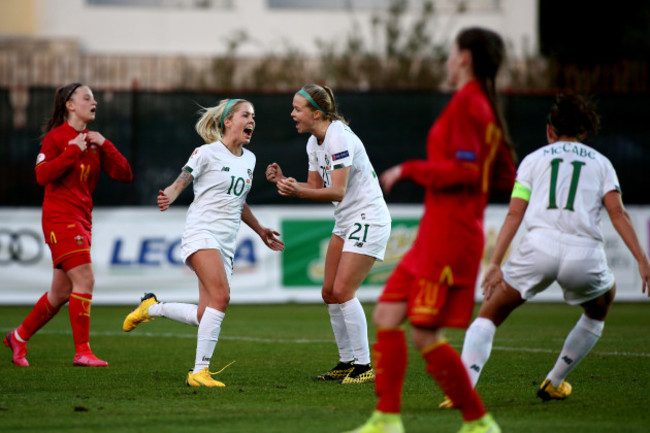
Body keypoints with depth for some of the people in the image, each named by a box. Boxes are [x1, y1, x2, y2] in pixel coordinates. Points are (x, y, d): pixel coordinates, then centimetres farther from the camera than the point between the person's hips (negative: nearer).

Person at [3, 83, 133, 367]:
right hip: (60, 218, -8)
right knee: (85, 280, -17)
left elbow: (124, 175, 7)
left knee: (61, 292, 10)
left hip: (82, 221, 8)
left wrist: (104, 145, -4)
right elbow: (42, 175, -17)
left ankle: (19, 337, 27)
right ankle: (82, 351, -14)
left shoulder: (93, 142, 15)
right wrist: (73, 151, -17)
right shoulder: (56, 137, -4)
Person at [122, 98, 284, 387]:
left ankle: (151, 307, 23)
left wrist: (259, 230, 35)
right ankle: (200, 371, -22)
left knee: (206, 317, -2)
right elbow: (180, 182, -8)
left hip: (226, 244, 7)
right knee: (221, 296, -25)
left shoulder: (249, 159, 17)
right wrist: (169, 196, -31)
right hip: (201, 232, -7)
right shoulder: (207, 153, -3)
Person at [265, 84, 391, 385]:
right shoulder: (314, 143, 8)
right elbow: (316, 187, 13)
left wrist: (298, 192, -36)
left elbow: (338, 191, -26)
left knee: (343, 291, -14)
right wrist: (284, 181, -1)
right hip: (346, 222, 9)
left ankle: (365, 366, -8)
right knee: (330, 292, 6)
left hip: (369, 218, -9)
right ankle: (346, 362, 14)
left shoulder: (339, 138, -20)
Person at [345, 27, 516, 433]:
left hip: (449, 238, -10)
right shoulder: (485, 107, 16)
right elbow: (505, 177, 18)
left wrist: (408, 169, -14)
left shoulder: (467, 104, -12)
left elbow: (465, 171, -22)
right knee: (386, 316, 7)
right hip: (436, 236, 10)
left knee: (426, 335, -8)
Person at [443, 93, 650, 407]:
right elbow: (617, 213, 8)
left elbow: (514, 214, 10)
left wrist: (495, 263, 4)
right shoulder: (600, 163, 23)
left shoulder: (533, 160, 22)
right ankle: (554, 383, 33)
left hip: (540, 245, -1)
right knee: (599, 308, 33)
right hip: (585, 252, 1)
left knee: (489, 314, 12)